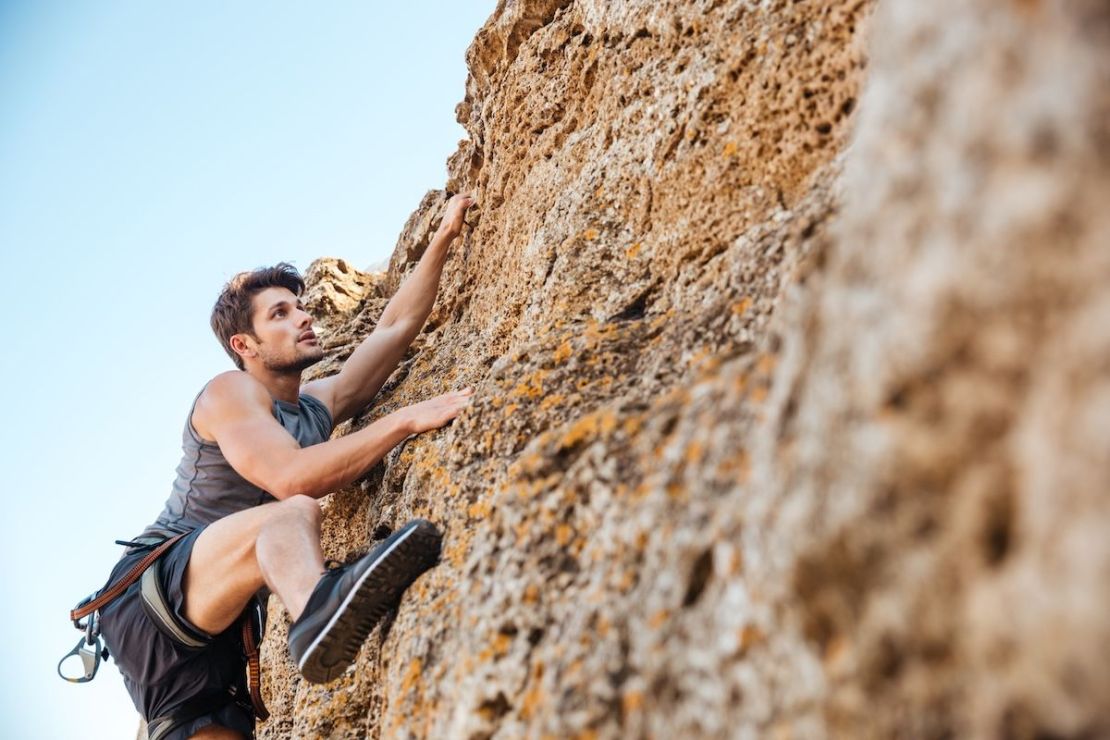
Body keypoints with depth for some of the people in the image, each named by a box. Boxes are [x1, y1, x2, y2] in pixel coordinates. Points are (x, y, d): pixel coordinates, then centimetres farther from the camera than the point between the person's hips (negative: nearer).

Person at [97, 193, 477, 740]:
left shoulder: (319, 405, 19)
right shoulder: (230, 392, -4)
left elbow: (396, 326, 21)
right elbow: (291, 476, -23)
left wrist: (443, 237, 18)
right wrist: (406, 419, -25)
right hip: (150, 592, -9)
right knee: (291, 513, -34)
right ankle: (318, 609, -68)